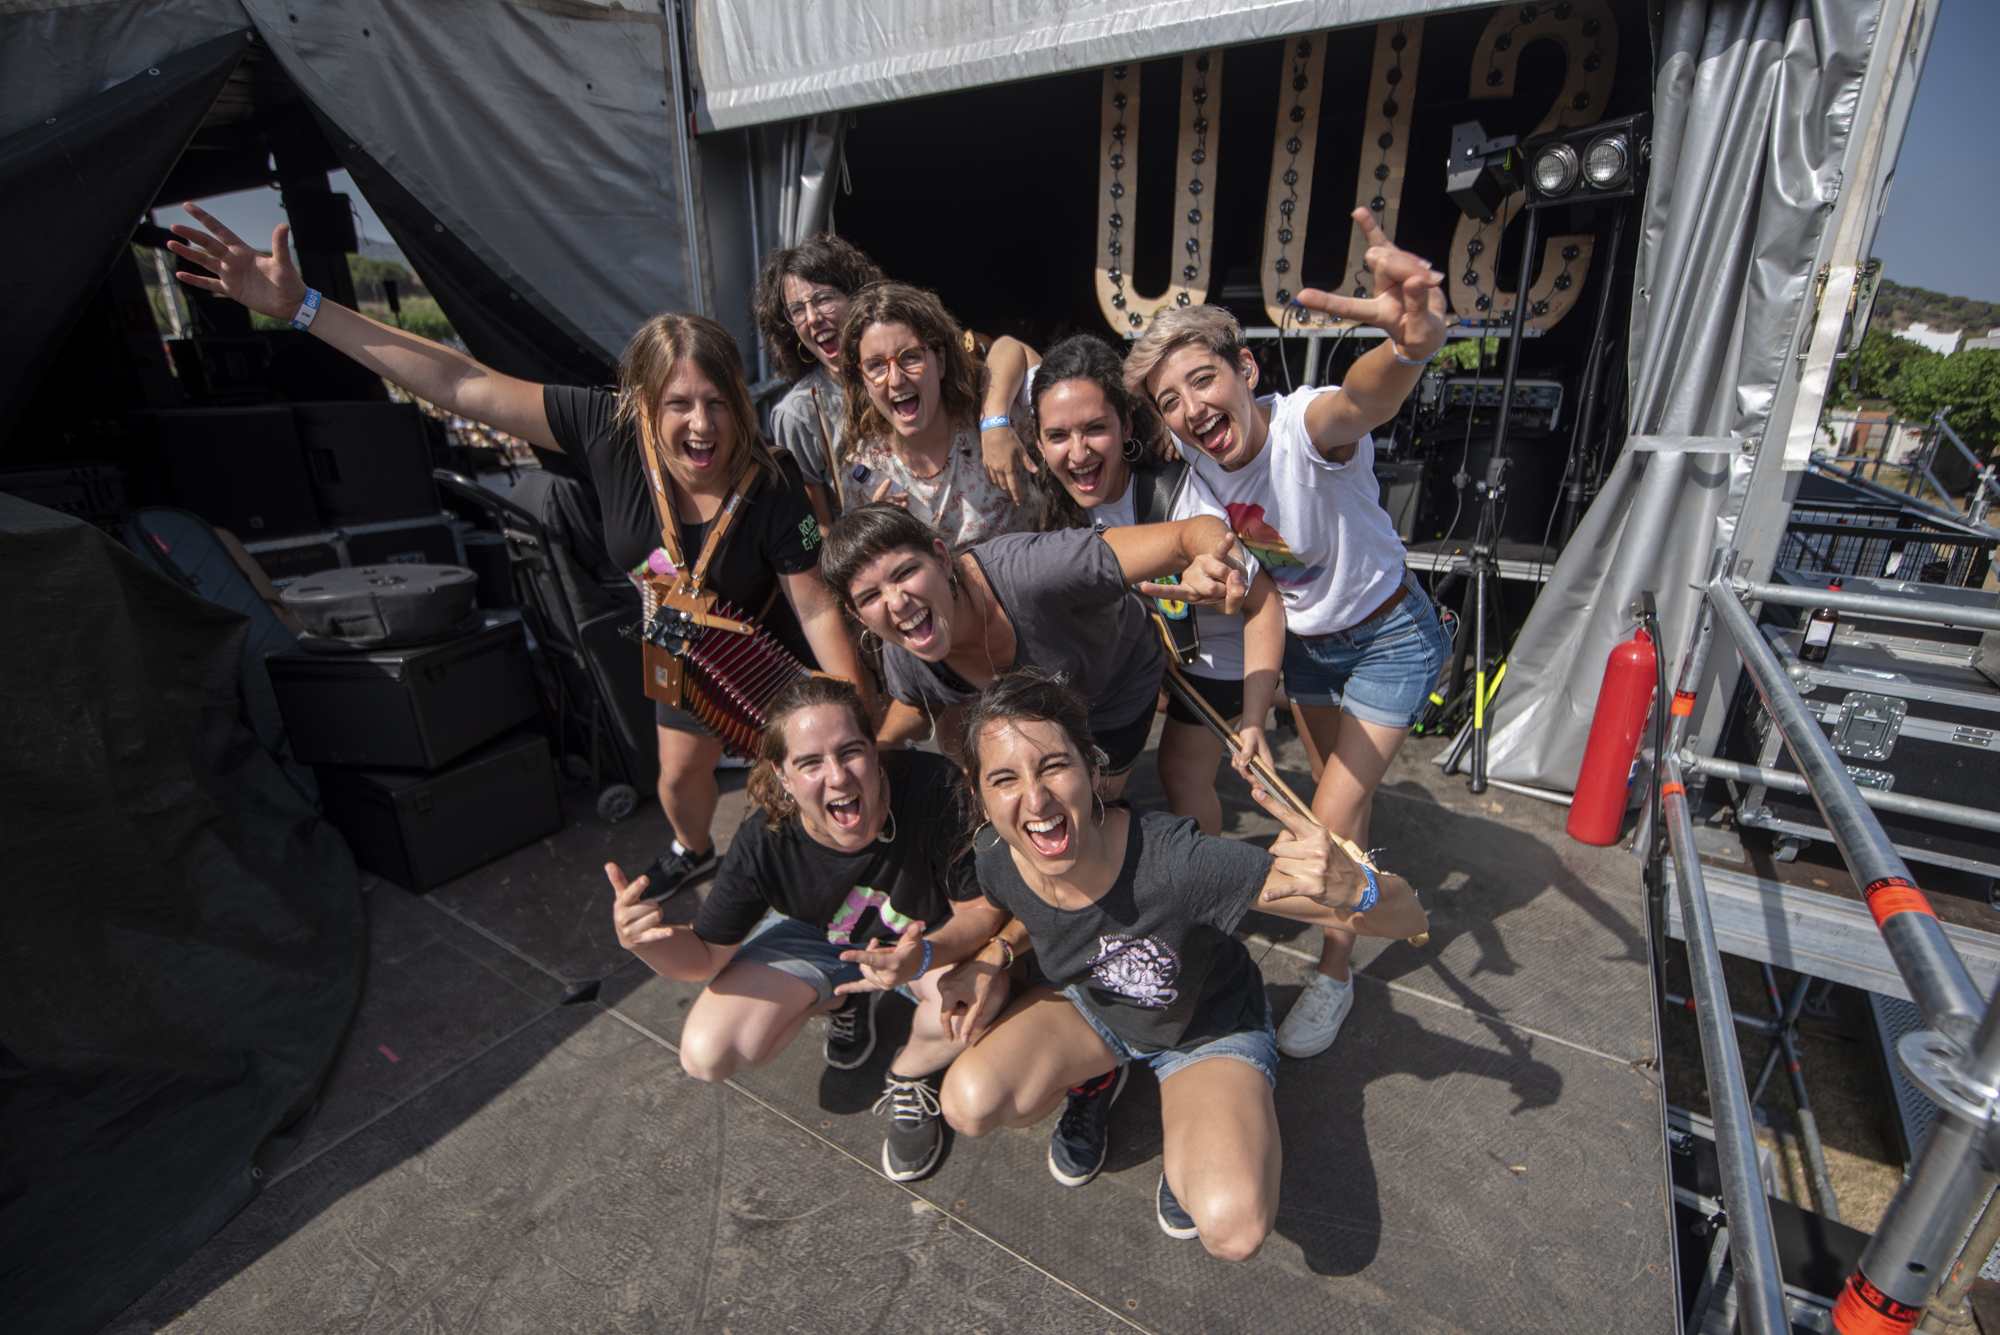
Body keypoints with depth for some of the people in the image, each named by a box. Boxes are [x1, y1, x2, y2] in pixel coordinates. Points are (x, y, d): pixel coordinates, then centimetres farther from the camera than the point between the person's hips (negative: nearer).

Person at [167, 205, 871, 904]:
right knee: (680, 774, 23)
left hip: (774, 656, -4)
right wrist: (301, 305, -24)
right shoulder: (608, 429, -26)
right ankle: (693, 852, 58)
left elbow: (819, 608, -29)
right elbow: (463, 384, -23)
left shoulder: (773, 487, -34)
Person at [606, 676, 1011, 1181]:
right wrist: (642, 941, -38)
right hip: (813, 937, 2)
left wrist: (924, 955, -46)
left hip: (927, 935, -2)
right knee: (705, 1056, -14)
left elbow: (985, 906, -25)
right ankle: (845, 999, 16)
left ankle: (909, 1078, 3)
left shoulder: (934, 787, -37)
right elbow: (705, 956, -15)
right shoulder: (763, 845, -28)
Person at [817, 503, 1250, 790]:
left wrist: (1215, 565, -71)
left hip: (1115, 693, -3)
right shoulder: (902, 660, -27)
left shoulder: (1029, 573, -47)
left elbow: (1199, 531, -49)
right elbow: (916, 707, 0)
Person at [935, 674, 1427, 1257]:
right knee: (969, 1104, -22)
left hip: (1211, 1028, -3)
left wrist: (1350, 888, -58)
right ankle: (1095, 1078, 10)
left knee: (1232, 1228, -27)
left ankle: (1186, 1125, 9)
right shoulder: (994, 859, -26)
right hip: (1086, 1005, 3)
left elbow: (1406, 916, -36)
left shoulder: (1176, 860, -40)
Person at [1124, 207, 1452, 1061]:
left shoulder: (1304, 427, -36)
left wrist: (1411, 345, -80)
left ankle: (1334, 974, 23)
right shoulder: (1189, 454, -18)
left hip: (1387, 637, -5)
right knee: (1341, 775, 25)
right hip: (1302, 637, 5)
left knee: (1333, 819, -3)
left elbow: (1364, 398, -58)